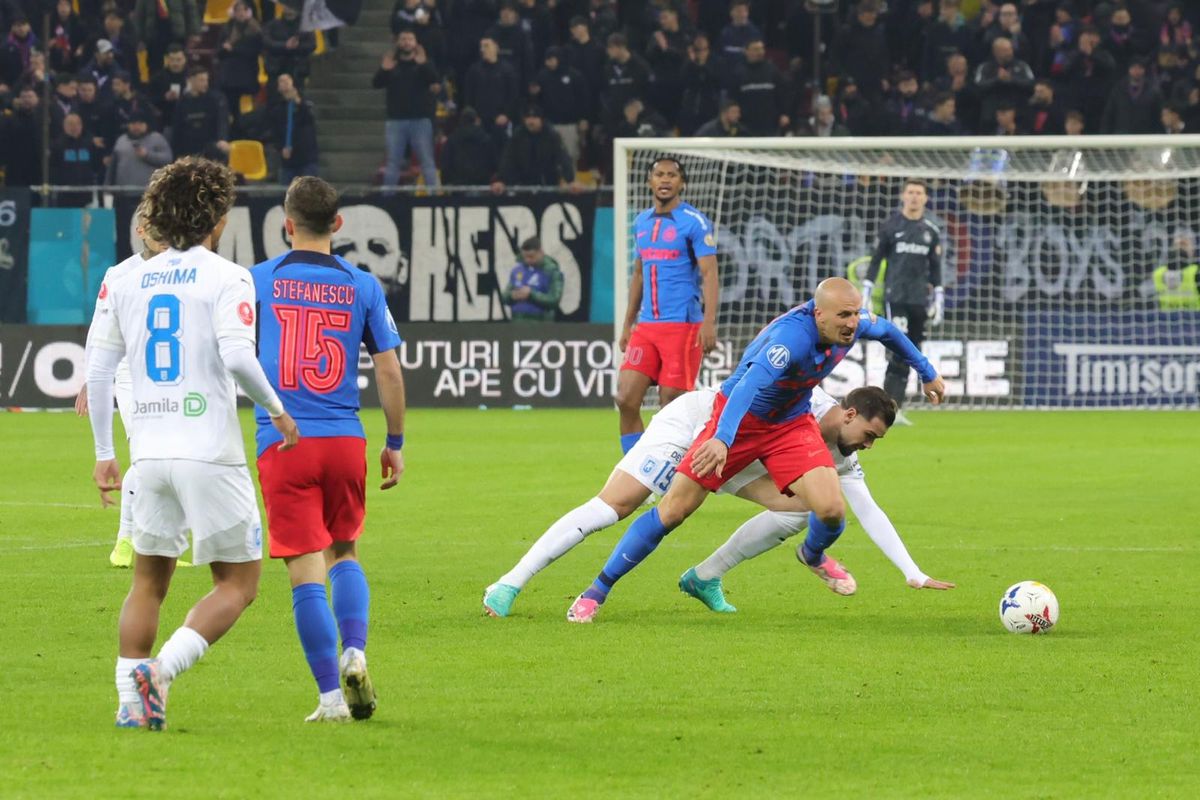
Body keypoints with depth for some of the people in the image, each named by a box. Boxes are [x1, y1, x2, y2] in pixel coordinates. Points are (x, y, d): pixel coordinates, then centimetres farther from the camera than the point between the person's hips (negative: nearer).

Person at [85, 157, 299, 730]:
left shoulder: (126, 282, 10)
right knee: (238, 583, 4)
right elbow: (237, 356, -19)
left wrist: (104, 453, 16)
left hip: (149, 452, 5)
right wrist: (276, 410, -3)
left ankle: (130, 699, 8)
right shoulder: (227, 278, -5)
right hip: (210, 452, -5)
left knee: (148, 580, 16)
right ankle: (160, 670, -14)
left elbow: (98, 368, 9)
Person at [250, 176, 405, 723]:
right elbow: (389, 371, 5)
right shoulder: (362, 286, 5)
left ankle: (331, 696, -7)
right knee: (345, 554, 21)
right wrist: (395, 443, 15)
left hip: (282, 444, -2)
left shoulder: (257, 282, 2)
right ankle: (354, 653, -3)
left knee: (307, 571, -2)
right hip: (345, 441, 2)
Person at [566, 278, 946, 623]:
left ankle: (813, 555, 24)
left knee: (831, 509, -15)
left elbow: (887, 331, 11)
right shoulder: (792, 337, -37)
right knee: (673, 511, -5)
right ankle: (598, 590, 9)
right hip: (740, 417, -5)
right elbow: (748, 385, -52)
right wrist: (722, 439, -67)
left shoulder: (854, 323, -15)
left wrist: (928, 373, 25)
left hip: (792, 423, 5)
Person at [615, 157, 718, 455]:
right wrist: (628, 324, 21)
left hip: (683, 326, -6)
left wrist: (709, 322, -21)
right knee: (626, 399, -4)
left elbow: (710, 275, -10)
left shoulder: (694, 222, -5)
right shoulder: (642, 222, 15)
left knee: (671, 406, -5)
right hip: (646, 327, 6)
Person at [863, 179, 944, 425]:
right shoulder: (891, 226, 2)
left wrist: (939, 300, 12)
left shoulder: (931, 231, 11)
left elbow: (935, 268, 16)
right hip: (895, 296, -4)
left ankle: (893, 407, 6)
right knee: (900, 350, -16)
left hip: (920, 300, 4)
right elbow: (876, 260, 5)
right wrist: (866, 294, 0)